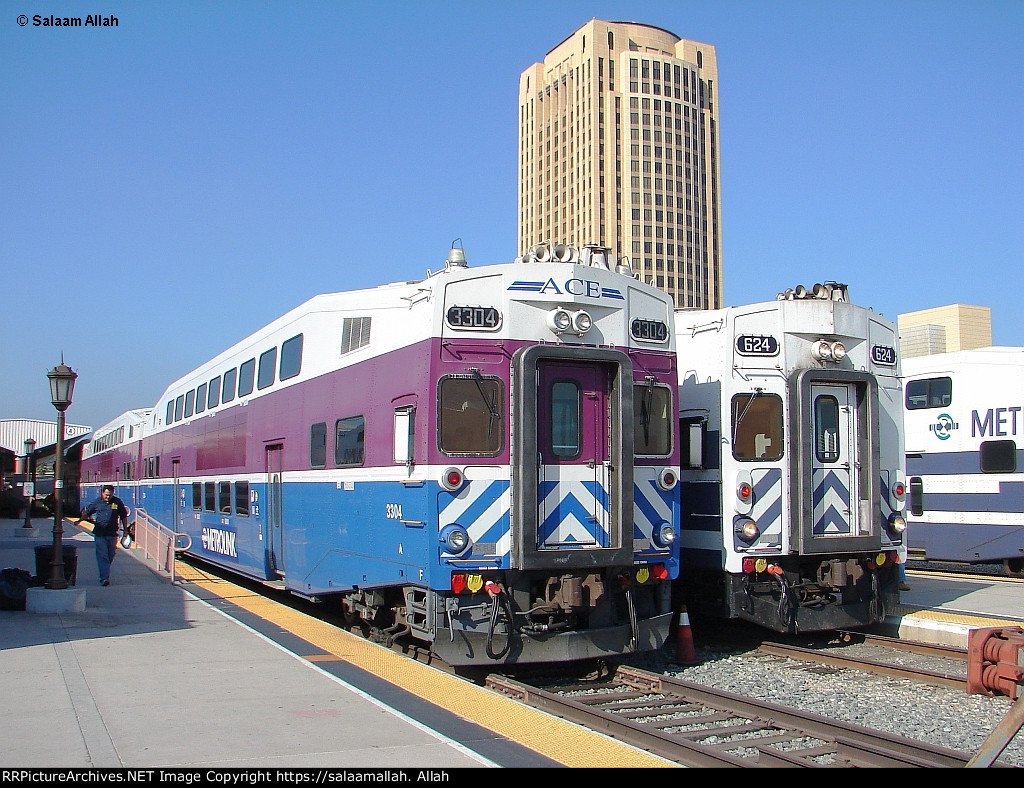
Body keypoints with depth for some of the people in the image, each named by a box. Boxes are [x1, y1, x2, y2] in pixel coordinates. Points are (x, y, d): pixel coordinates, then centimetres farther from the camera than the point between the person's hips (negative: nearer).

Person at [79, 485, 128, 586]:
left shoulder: (118, 502, 2)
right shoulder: (97, 502, 2)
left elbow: (124, 517, 10)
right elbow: (86, 513, 16)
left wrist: (125, 530, 10)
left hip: (112, 533, 1)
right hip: (100, 534, -1)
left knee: (111, 555, 11)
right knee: (102, 556, -8)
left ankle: (104, 574, 33)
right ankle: (104, 577, -11)